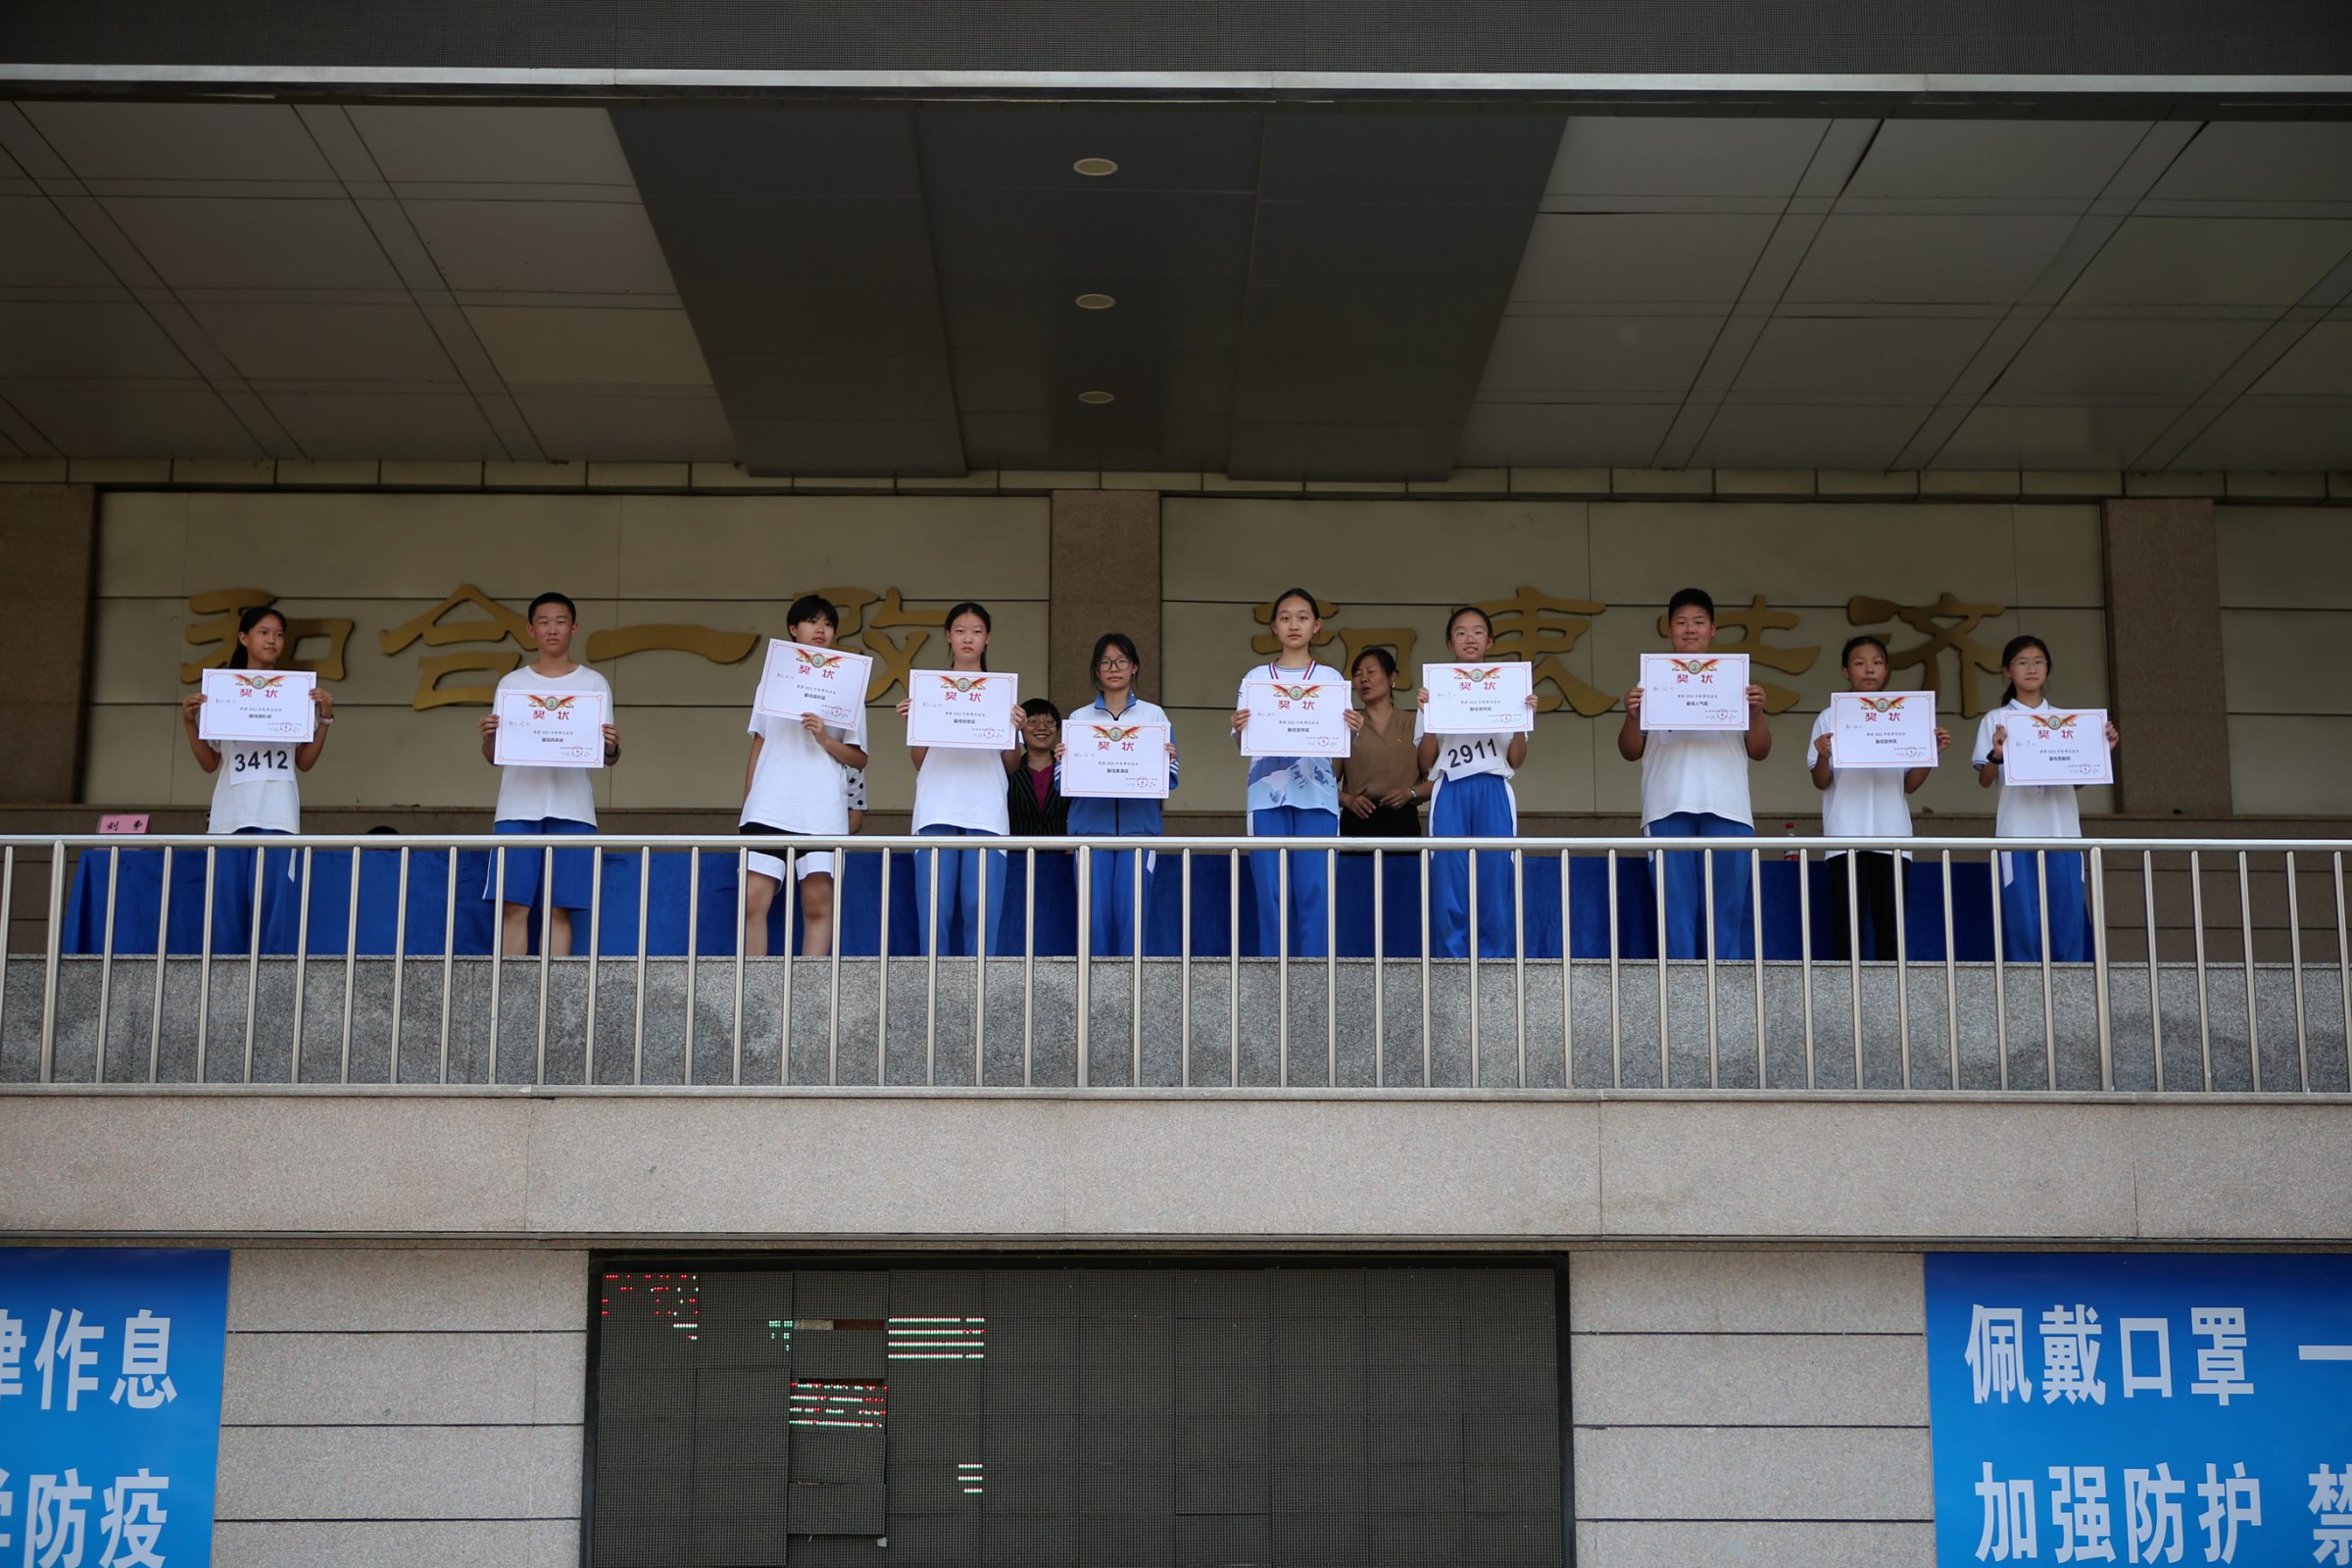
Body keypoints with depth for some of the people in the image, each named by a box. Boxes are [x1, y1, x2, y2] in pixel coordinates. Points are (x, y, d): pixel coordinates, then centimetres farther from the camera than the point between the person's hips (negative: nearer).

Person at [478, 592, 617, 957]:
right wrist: (489, 737, -11)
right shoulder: (512, 684, 13)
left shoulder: (594, 684, 10)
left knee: (560, 910, -3)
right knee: (513, 907, -4)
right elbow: (493, 757, 11)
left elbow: (608, 760, 8)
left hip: (571, 810, -1)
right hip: (518, 808, 1)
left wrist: (611, 747, -15)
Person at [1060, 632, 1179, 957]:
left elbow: (1171, 780, 6)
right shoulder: (1079, 719, 12)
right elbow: (1063, 784, 6)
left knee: (1131, 912, -7)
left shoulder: (1154, 716, 11)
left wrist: (1167, 762, -15)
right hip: (1091, 826, 0)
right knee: (1095, 914, -4)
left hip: (1138, 824, 0)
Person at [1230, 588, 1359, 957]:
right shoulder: (1255, 679, 11)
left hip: (1317, 794, 0)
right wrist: (1238, 729, -18)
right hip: (1268, 793, 0)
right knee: (1271, 892, -2)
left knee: (1315, 892, -5)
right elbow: (1242, 744, 4)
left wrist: (1352, 730, -18)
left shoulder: (1331, 679, 10)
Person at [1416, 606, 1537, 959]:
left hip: (1494, 793, 0)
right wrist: (1428, 715, -4)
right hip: (1450, 794, 0)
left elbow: (1515, 761, 12)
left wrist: (1525, 718, -3)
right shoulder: (1434, 691, 12)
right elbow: (1426, 763, 8)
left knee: (1496, 882, -7)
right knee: (1449, 885, -7)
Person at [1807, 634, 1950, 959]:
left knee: (1890, 926, 0)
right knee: (1848, 926, -7)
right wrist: (1822, 756, -16)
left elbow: (1909, 785, 13)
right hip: (1846, 835, -2)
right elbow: (1821, 783, 4)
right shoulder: (1830, 718, 7)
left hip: (1892, 834, 2)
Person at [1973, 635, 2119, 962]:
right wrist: (1996, 754, -17)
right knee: (2023, 914, -6)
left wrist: (2103, 750, 1)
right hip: (2017, 831, -2)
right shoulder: (1995, 720, 7)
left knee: (2068, 911, -3)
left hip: (2062, 830, 2)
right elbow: (1984, 781, 2)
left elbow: (2077, 779, 15)